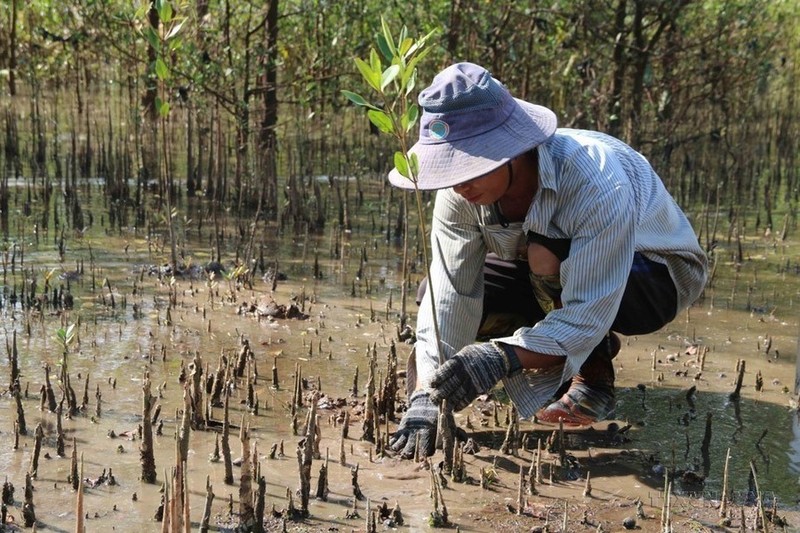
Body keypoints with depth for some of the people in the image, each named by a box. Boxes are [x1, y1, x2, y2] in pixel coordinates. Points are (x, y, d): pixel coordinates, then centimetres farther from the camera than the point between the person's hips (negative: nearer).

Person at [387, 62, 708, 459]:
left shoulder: (597, 184, -40)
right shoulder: (461, 191, -23)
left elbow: (588, 314, -42)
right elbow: (450, 296, -24)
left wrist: (505, 357, -57)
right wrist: (425, 397, -35)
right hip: (553, 277, 6)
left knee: (546, 252, -38)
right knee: (439, 292, -14)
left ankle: (594, 376, -14)